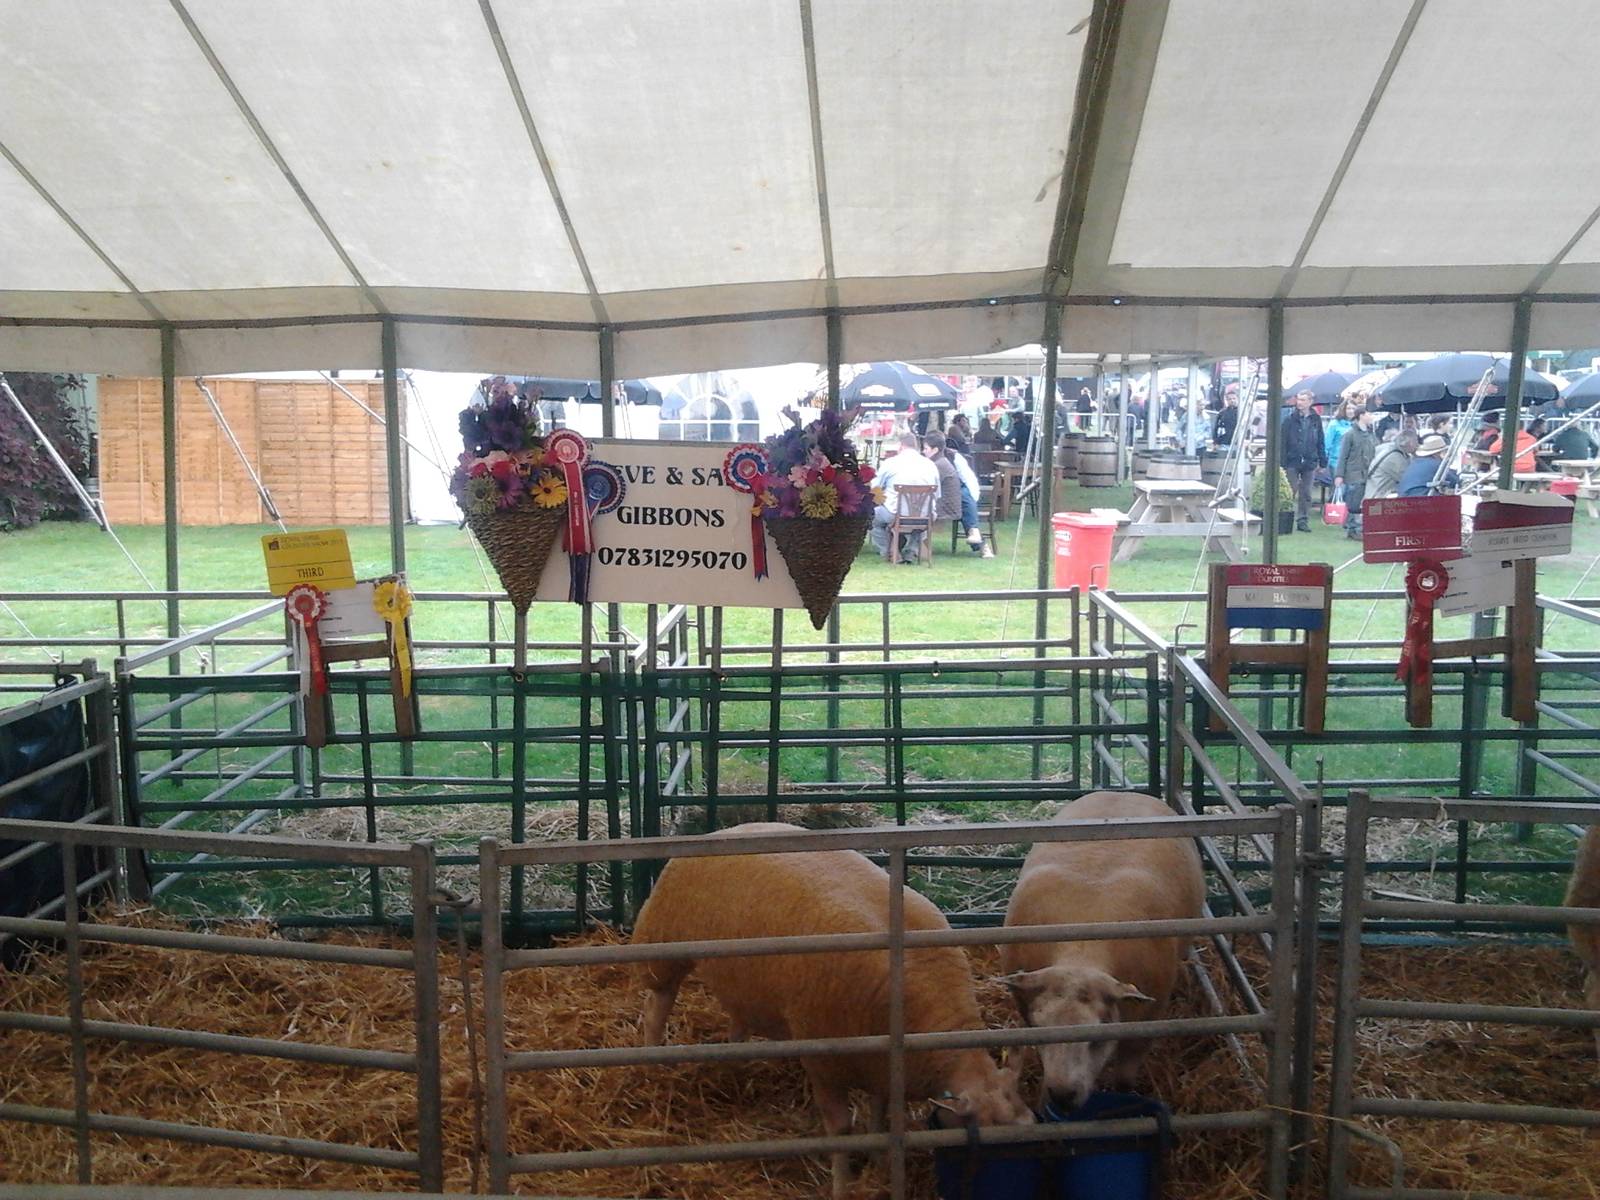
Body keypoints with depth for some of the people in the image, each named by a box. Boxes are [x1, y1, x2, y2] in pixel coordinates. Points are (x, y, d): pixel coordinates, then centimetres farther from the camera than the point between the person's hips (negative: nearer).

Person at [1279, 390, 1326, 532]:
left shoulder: (1316, 419, 6)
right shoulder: (1289, 418, -3)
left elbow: (1321, 442, 11)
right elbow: (1282, 442, -6)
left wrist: (1322, 461, 6)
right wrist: (1282, 463, -11)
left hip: (1309, 462, 3)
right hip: (1293, 462, -3)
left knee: (1306, 494, 7)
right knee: (1292, 493, -1)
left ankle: (1302, 520, 14)